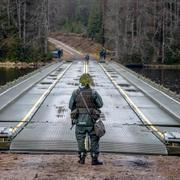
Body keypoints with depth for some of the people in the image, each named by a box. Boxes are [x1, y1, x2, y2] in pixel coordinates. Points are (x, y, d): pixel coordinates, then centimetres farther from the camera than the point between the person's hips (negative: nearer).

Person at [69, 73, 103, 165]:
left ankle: (82, 158, 15)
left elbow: (71, 106, 1)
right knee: (94, 139, 9)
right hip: (91, 120, -2)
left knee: (80, 140, 14)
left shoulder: (75, 93, -5)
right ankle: (94, 159, 7)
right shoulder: (93, 92, -10)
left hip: (79, 120, 2)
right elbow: (100, 104, -1)